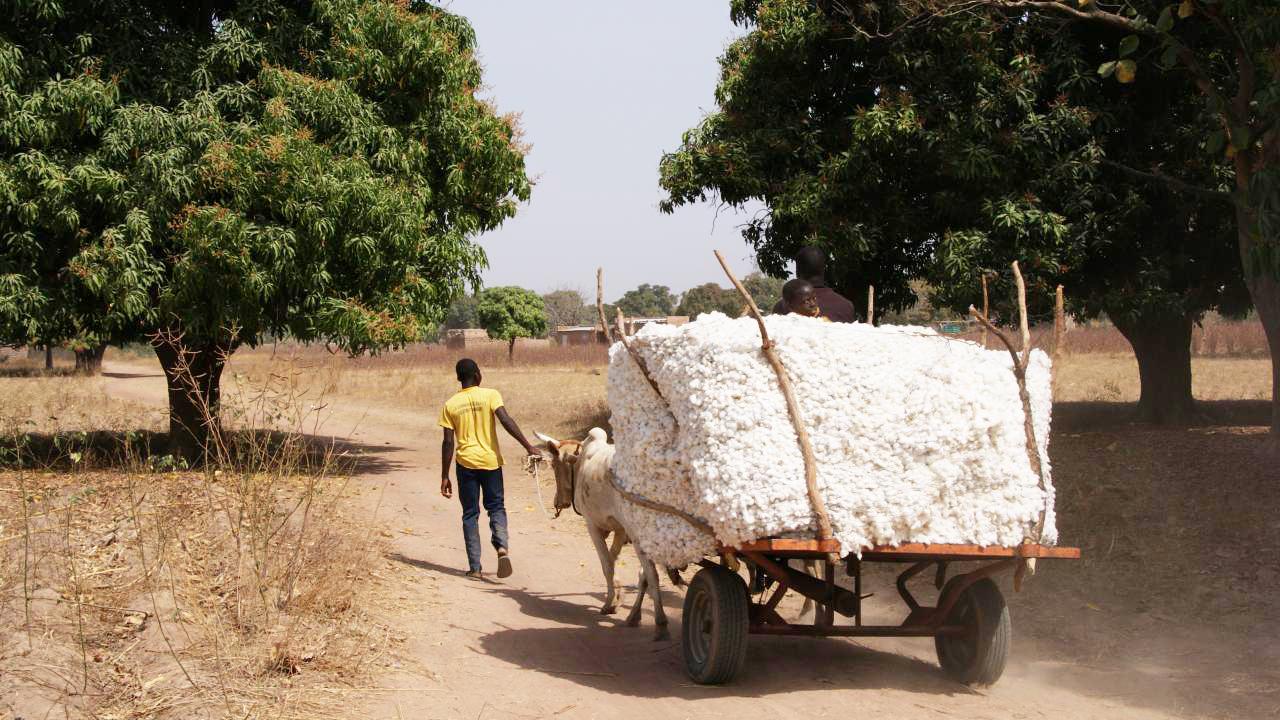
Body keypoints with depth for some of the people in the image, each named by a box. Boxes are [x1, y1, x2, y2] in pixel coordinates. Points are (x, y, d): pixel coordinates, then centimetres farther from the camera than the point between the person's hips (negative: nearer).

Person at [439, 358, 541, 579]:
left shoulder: (451, 405, 2)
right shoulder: (490, 395, -3)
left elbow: (448, 443, 0)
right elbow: (506, 420, -17)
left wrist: (444, 477, 3)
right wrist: (528, 446, -17)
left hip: (466, 463, 1)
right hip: (490, 460, -1)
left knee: (470, 514, 8)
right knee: (496, 507, 12)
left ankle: (475, 568, 4)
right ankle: (502, 546, -16)